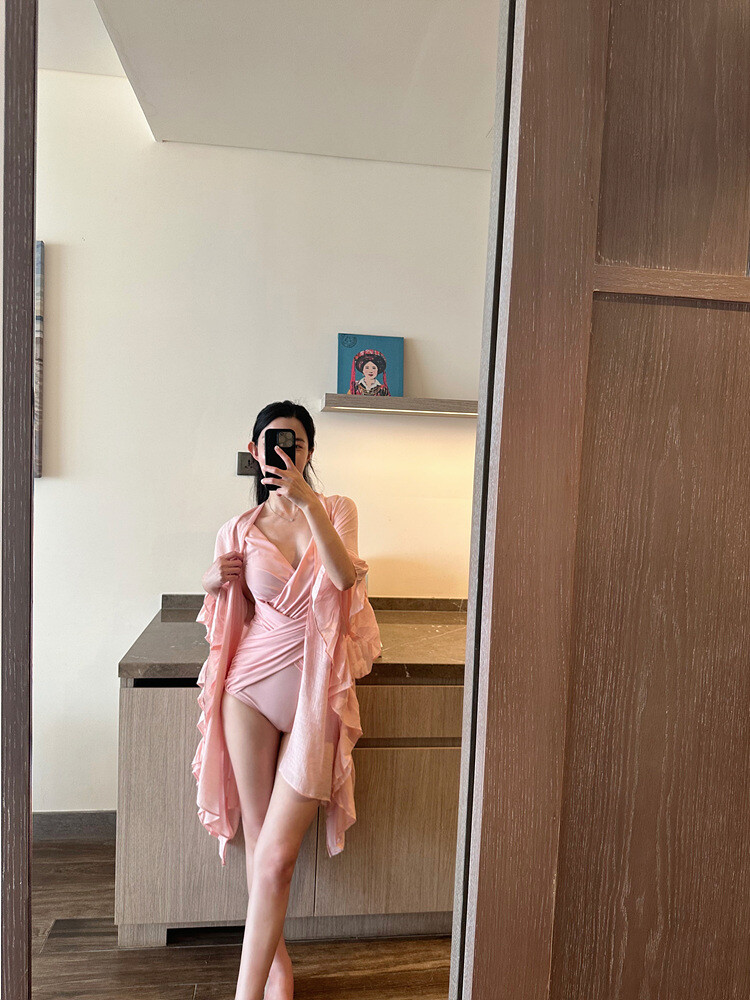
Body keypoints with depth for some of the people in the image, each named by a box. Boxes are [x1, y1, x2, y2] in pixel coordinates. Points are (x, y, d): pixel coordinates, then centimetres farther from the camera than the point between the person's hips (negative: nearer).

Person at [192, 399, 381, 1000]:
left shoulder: (336, 510, 2)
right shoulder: (239, 530, 6)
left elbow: (344, 575, -18)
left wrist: (305, 500, -25)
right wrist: (215, 581, -6)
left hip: (316, 691, -2)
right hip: (252, 685, 2)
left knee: (277, 855, -4)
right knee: (259, 839, 12)